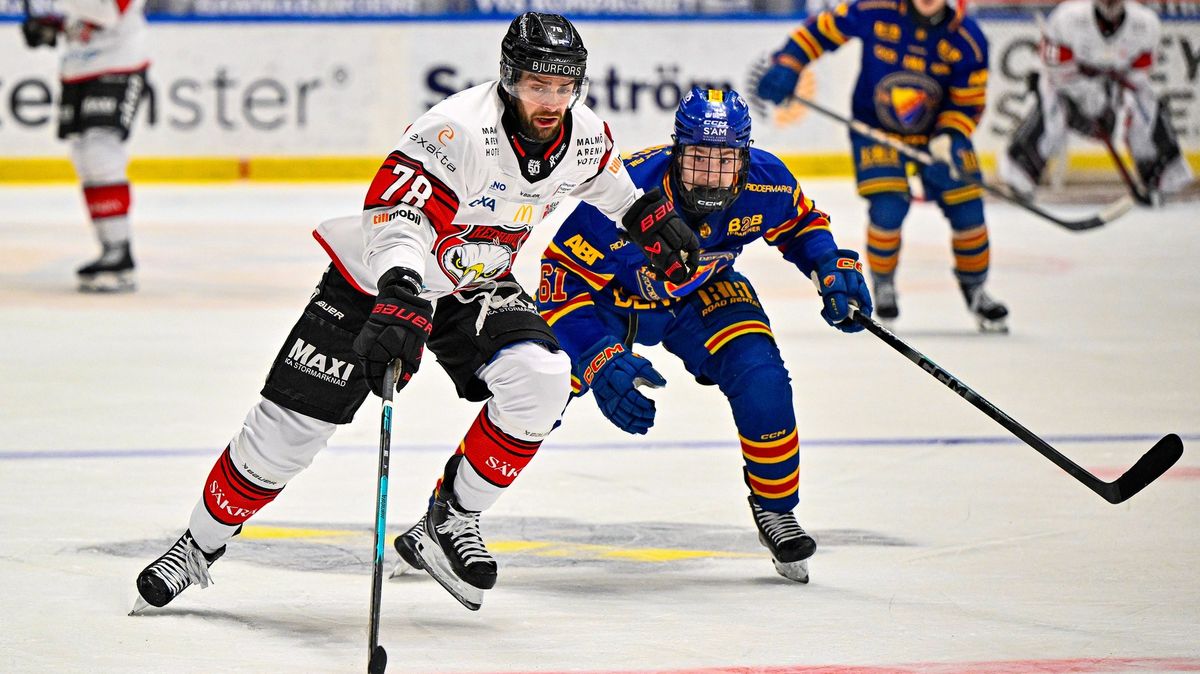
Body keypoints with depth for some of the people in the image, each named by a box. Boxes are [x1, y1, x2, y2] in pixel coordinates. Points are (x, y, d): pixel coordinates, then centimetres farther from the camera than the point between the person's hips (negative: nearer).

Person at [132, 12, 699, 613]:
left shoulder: (584, 137, -11)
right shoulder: (458, 130, -34)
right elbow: (396, 219, -45)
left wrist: (649, 218, 20)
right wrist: (401, 299, -60)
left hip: (474, 283, 5)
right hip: (379, 277, -5)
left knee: (542, 379, -23)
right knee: (292, 424, -6)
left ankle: (452, 518, -5)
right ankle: (201, 544, 15)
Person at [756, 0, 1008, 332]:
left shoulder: (968, 40, -17)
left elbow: (968, 103, -11)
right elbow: (823, 28, -6)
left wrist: (948, 141, -27)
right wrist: (786, 66, -16)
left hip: (941, 128, 2)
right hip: (875, 127, -2)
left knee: (966, 208, -4)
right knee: (887, 207, -19)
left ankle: (975, 288, 21)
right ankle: (883, 283, 9)